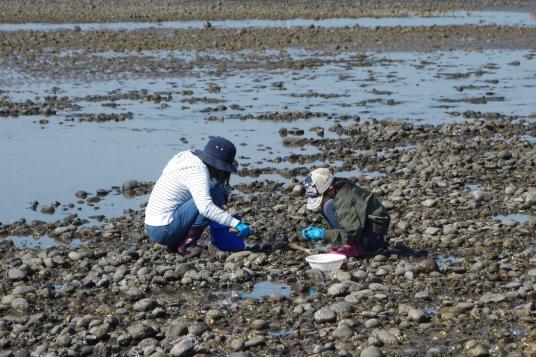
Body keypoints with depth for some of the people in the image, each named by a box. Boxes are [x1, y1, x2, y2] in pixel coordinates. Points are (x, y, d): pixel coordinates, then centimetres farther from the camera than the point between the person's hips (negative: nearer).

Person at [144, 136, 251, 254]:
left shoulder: (188, 159, 14)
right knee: (215, 192, -12)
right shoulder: (198, 170, -15)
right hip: (165, 231, -10)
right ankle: (187, 244, -11)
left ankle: (175, 244, 13)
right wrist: (236, 224, -29)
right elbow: (205, 207, -29)